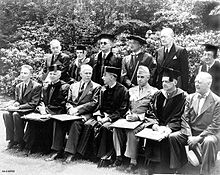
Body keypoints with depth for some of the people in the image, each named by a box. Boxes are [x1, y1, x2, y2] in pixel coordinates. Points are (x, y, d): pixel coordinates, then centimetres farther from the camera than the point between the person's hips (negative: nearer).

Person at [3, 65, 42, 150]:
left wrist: (18, 107, -21)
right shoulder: (18, 86, 14)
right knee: (6, 113, -20)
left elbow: (33, 104, -14)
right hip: (19, 109, 7)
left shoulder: (37, 86, -9)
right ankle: (12, 139, -14)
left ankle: (20, 141, -18)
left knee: (16, 114, -31)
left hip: (30, 110, -6)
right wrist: (15, 104, -9)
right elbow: (16, 101, 17)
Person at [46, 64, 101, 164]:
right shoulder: (73, 86, 20)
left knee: (76, 123, -34)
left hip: (85, 114, -4)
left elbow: (94, 103, -5)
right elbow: (68, 102, 18)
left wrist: (78, 109, -13)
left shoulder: (96, 87, 5)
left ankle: (70, 153, -30)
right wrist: (70, 109, -7)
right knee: (58, 121, -23)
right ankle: (58, 151, -16)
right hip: (72, 113, 4)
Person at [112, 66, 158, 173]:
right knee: (116, 128, -25)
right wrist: (128, 114, -2)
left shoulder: (154, 92, 4)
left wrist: (137, 117, -16)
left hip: (143, 120, -4)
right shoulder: (131, 90, 22)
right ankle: (119, 156, -17)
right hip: (130, 118, 5)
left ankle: (133, 161, -24)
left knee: (132, 131, -34)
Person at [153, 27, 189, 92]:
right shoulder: (159, 51, 12)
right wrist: (154, 86, 8)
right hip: (159, 88, 4)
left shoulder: (181, 51, -4)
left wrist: (184, 90, -10)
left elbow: (185, 72, -6)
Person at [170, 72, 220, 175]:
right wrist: (189, 136, -12)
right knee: (173, 137, -19)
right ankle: (181, 167, -2)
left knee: (209, 142, -37)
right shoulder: (190, 98, 7)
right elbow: (185, 118, 3)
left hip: (207, 134, -4)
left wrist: (198, 137, -19)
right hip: (190, 132, 4)